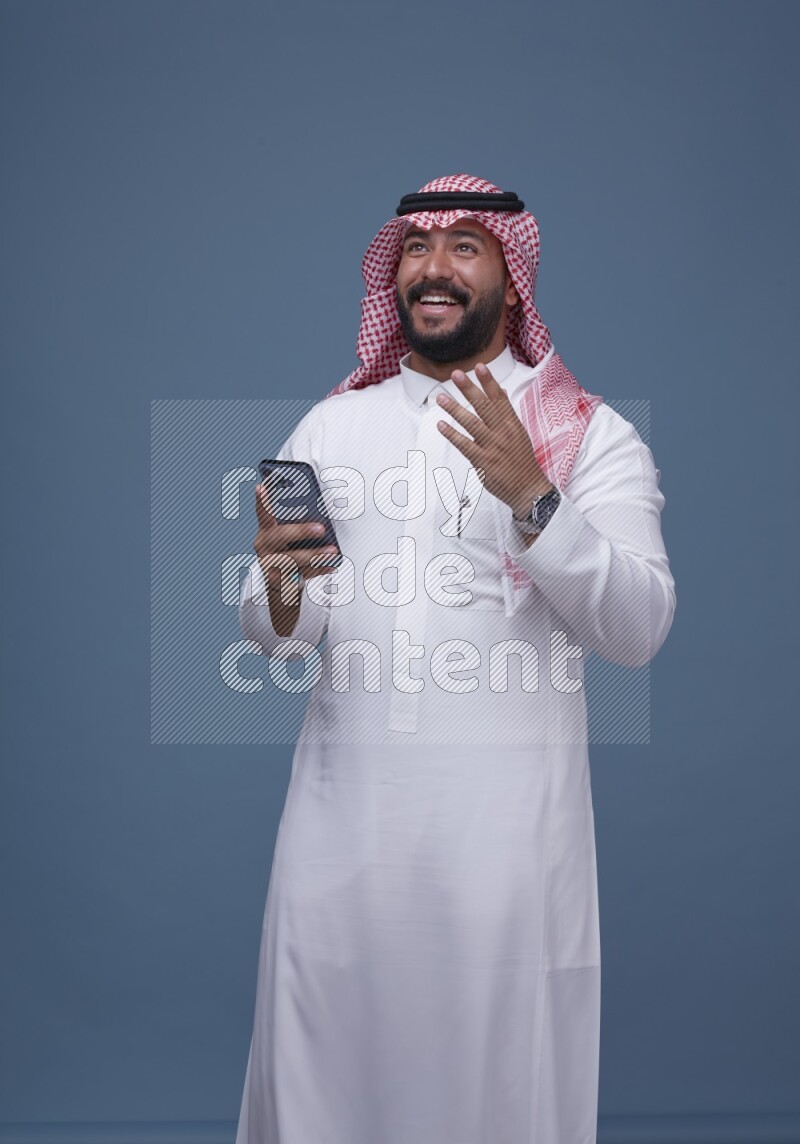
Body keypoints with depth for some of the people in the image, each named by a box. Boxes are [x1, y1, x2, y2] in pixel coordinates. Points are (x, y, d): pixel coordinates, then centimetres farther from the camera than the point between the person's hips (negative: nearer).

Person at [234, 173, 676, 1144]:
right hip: (343, 806, 3)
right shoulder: (332, 425, 12)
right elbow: (274, 643, 10)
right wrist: (280, 591, -13)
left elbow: (639, 629, -9)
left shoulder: (591, 437, 2)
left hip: (507, 811, -2)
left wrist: (531, 498, -21)